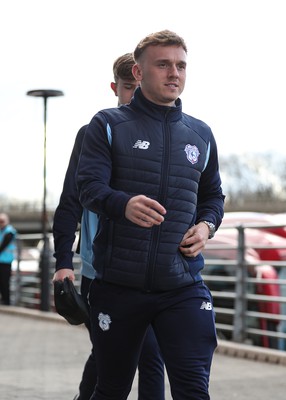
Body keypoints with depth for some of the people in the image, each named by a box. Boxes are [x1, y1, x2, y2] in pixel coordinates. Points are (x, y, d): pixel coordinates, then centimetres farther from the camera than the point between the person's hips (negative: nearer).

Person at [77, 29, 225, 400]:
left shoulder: (200, 134, 13)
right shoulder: (108, 125, 1)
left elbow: (213, 195, 25)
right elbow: (89, 186, -11)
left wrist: (206, 225, 2)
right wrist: (125, 205, -34)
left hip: (184, 286, 2)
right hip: (118, 286, -2)